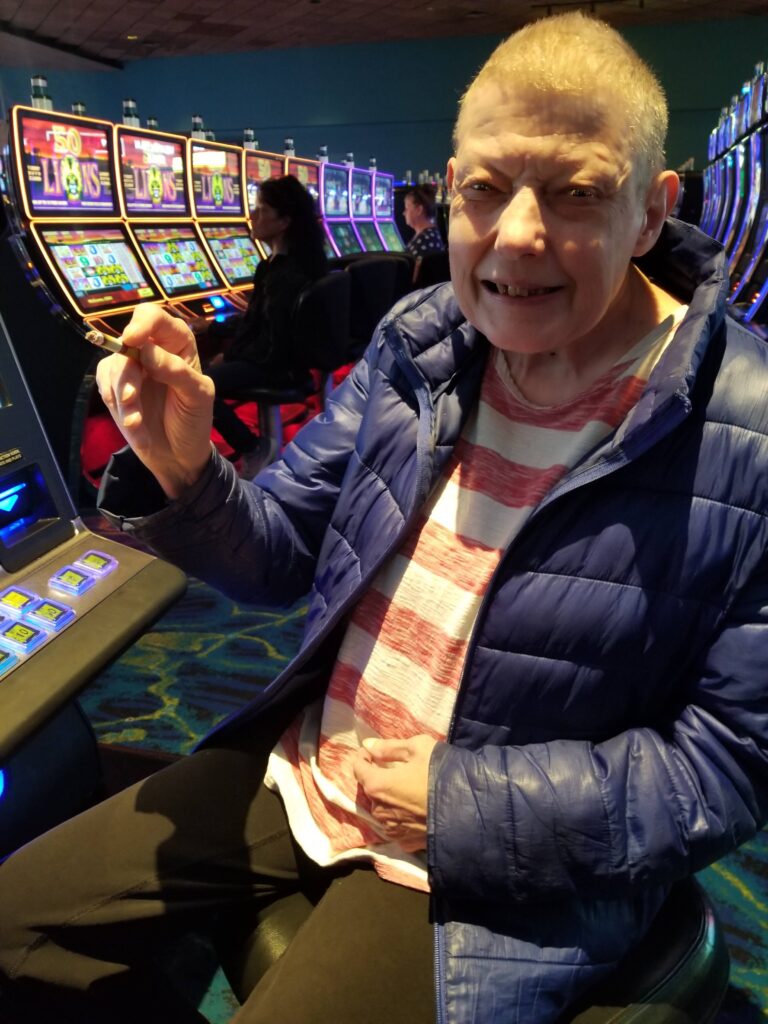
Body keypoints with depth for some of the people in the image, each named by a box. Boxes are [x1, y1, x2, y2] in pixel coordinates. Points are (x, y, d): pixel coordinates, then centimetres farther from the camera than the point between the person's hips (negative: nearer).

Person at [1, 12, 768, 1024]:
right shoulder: (419, 340, -3)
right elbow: (281, 554, 2)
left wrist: (462, 798, -18)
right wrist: (184, 473, -19)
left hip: (493, 863, -4)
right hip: (307, 770, 5)